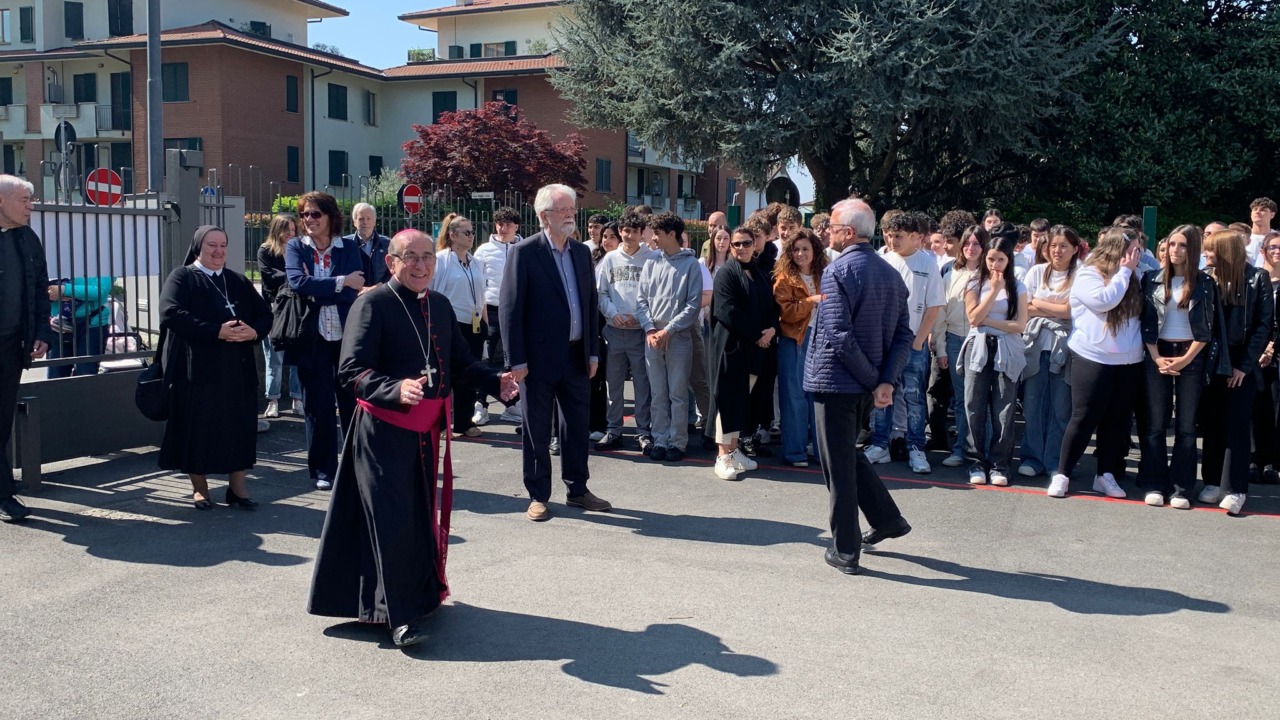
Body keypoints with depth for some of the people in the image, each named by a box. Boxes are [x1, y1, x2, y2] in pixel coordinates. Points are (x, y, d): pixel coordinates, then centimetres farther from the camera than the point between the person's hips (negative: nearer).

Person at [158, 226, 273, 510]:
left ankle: (237, 486, 12)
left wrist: (253, 331, -12)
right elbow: (171, 314, -17)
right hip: (197, 369, -4)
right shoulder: (181, 278, 0)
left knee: (239, 426, 3)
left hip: (238, 370, 4)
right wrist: (217, 331, -23)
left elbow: (264, 314, 12)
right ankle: (199, 488, 15)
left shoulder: (238, 281, 16)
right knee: (198, 428, 1)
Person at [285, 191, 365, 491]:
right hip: (313, 338, 0)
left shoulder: (349, 249, 4)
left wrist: (316, 291, -15)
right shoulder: (295, 247, 4)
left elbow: (355, 292, -9)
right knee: (318, 407, 6)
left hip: (347, 336, 0)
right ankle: (323, 471, 17)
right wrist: (341, 282, -15)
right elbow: (298, 283, -14)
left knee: (352, 403, 6)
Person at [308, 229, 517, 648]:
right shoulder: (373, 304, -11)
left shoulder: (440, 306, 11)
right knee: (393, 522, -5)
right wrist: (396, 390, -36)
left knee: (423, 515, 18)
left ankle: (422, 593, 36)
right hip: (384, 430, -7)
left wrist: (495, 381, -3)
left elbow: (461, 361, 16)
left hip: (427, 429, 7)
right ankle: (400, 616, 5)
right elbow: (353, 370, -19)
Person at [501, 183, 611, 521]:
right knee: (537, 431, 6)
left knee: (578, 425, 13)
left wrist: (592, 351, 9)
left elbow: (591, 303, 14)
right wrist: (517, 360, -13)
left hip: (576, 356, 6)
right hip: (539, 357, -5)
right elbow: (510, 309, -10)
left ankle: (577, 489, 27)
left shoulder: (582, 252, 9)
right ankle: (538, 496, 17)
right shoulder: (524, 252, -9)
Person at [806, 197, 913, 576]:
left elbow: (839, 336, -22)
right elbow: (904, 335, 5)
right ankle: (887, 519, 28)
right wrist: (886, 381, -3)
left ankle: (845, 551, 10)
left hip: (835, 382, -7)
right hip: (869, 385, 7)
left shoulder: (838, 271, -15)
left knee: (838, 465, 3)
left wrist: (872, 379, -14)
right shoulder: (891, 273, 8)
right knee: (848, 453, 26)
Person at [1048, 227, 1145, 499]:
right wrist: (1124, 271, -12)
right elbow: (1104, 300, -21)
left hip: (1128, 362, 6)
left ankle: (1106, 474, 18)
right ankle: (1062, 473, 4)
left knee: (1118, 420, 8)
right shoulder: (1087, 274, -6)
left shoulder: (1132, 277, 12)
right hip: (1092, 359, -6)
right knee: (1084, 418, -4)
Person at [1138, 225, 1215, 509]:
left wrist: (1186, 358, -10)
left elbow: (1206, 327, -1)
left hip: (1190, 357, -1)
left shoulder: (1204, 283, 2)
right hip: (1158, 355, 1)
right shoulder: (1153, 279, 4)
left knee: (1186, 425, 0)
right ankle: (1154, 485, 5)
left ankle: (1182, 489, 5)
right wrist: (1156, 358, -6)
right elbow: (1147, 322, 2)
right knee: (1156, 423, 0)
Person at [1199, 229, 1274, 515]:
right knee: (1211, 423, 6)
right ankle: (1213, 481, 15)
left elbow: (1265, 325, -5)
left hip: (1240, 364, -3)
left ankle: (1235, 489, 1)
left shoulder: (1257, 279, -4)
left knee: (1236, 425, -2)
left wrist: (1244, 365, -9)